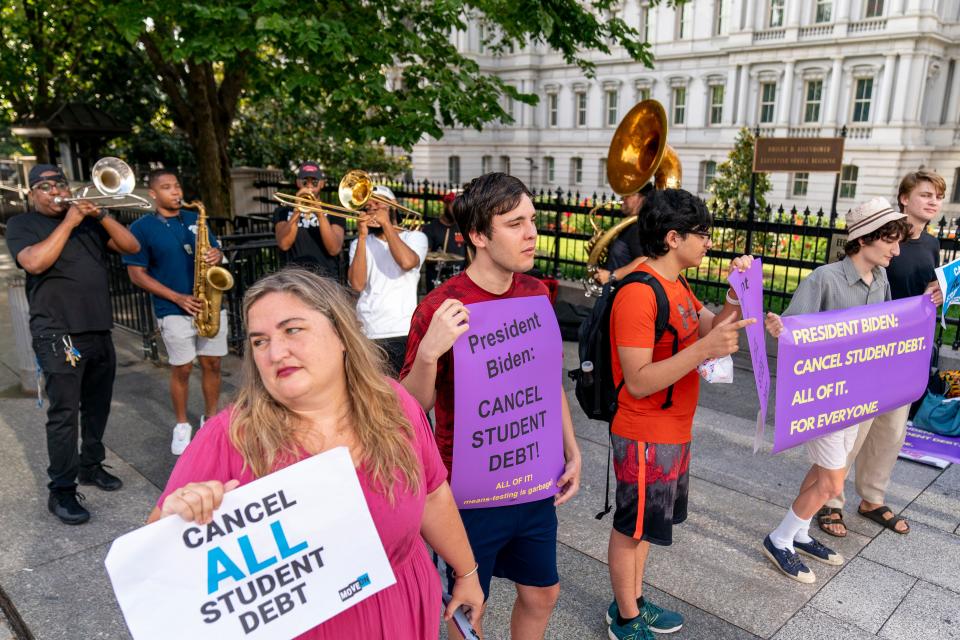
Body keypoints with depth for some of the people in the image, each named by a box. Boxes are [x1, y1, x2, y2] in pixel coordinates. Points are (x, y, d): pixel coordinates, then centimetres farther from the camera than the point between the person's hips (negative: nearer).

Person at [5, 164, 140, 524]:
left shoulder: (88, 220, 17)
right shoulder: (21, 225, 4)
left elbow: (131, 247, 6)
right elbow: (35, 263, -16)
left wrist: (100, 215, -6)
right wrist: (68, 223, -12)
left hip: (100, 332, 5)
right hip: (58, 335, -5)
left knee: (97, 406, 13)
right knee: (63, 412, -6)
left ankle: (91, 466, 28)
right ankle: (61, 491, 0)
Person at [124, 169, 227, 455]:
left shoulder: (195, 219, 11)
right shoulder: (142, 227, -2)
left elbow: (215, 251, 17)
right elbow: (137, 273, -6)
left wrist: (217, 255, -10)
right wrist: (178, 297, -14)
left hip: (211, 305, 4)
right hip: (174, 311, -4)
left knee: (212, 364, 8)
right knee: (181, 369, 4)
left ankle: (211, 418, 23)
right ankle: (182, 426, 20)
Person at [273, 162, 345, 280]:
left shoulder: (334, 212, 9)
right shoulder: (283, 212, 12)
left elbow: (334, 249, -7)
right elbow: (284, 244, -6)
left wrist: (320, 214, -16)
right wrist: (298, 209, -12)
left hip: (326, 278, 0)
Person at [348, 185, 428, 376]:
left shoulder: (415, 237, 8)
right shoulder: (359, 244, 12)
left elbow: (407, 262, -16)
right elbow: (357, 284, -5)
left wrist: (386, 223, -7)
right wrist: (362, 237, -7)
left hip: (404, 333, -1)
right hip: (367, 335, 2)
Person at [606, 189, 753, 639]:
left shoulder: (677, 286, 7)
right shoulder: (639, 295, -24)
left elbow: (712, 329, 9)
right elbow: (638, 382, -27)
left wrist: (736, 294, -5)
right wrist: (704, 349, -33)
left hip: (674, 431, 9)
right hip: (645, 437, -9)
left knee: (644, 524, 22)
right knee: (631, 528, 9)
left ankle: (634, 602, 40)